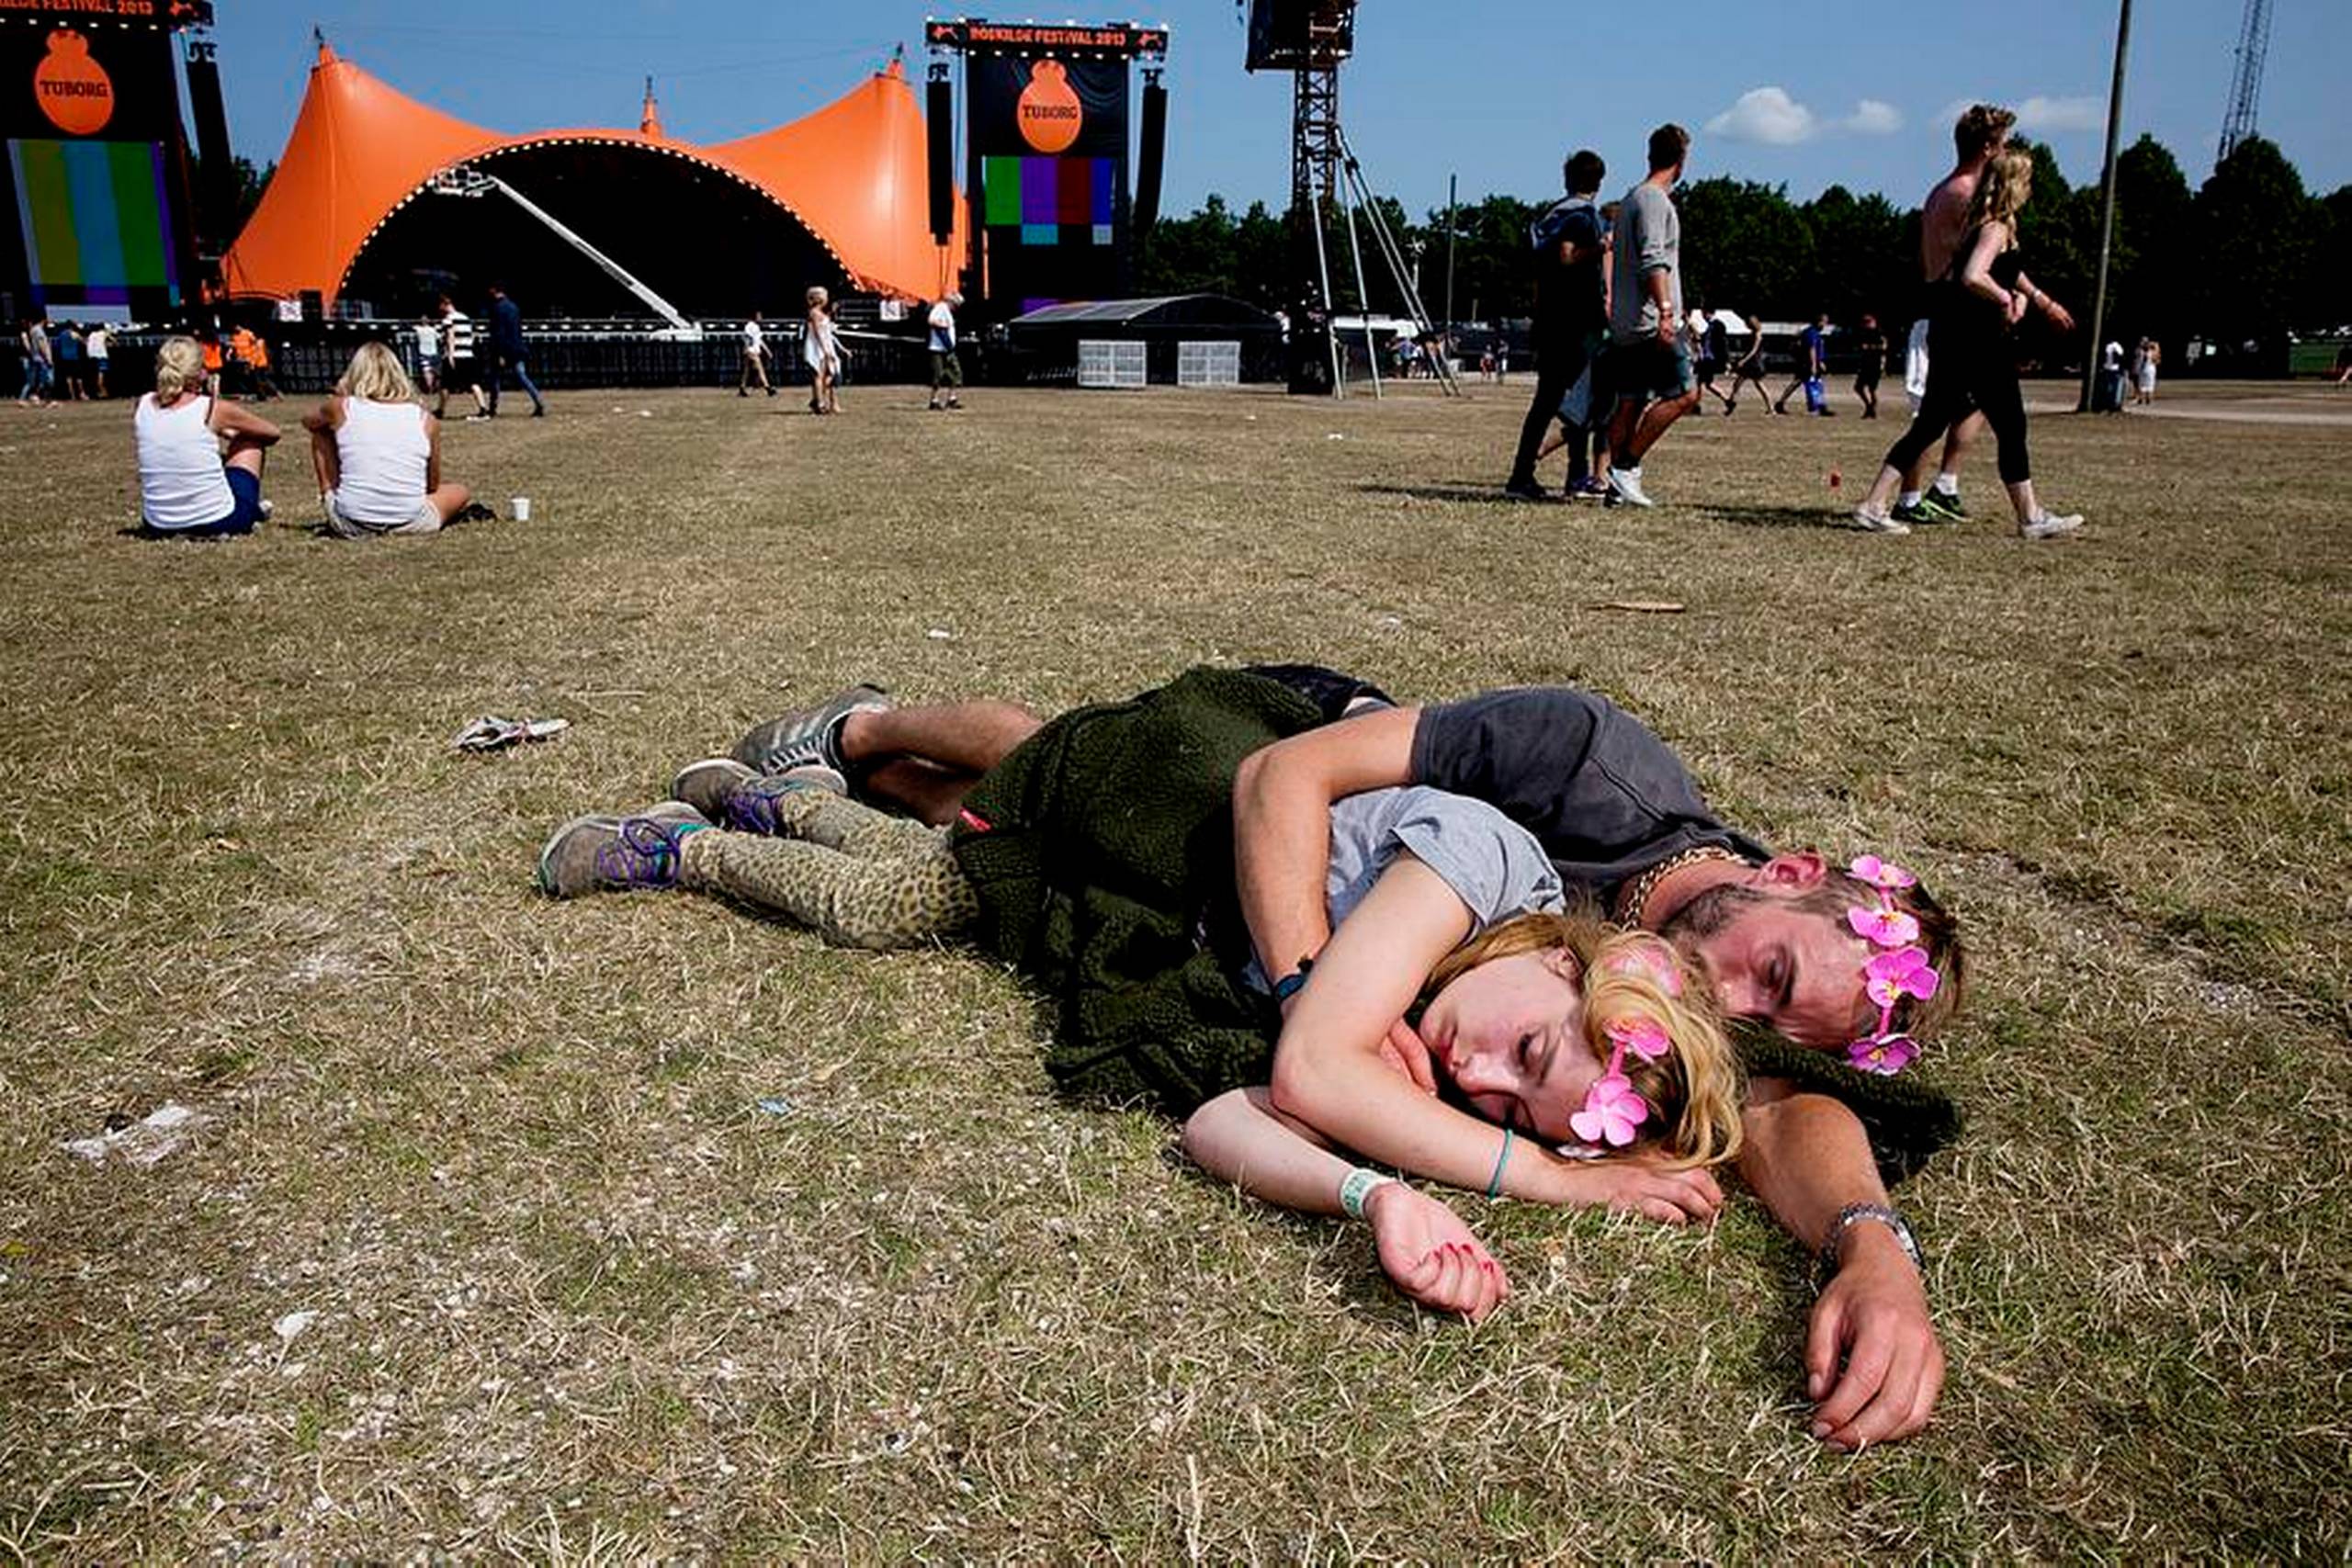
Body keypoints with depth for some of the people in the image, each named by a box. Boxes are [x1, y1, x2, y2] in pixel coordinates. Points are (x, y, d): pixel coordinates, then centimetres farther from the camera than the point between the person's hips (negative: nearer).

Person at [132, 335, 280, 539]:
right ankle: (253, 509, 32)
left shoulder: (142, 406, 0)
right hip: (218, 522, -4)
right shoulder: (213, 409, -11)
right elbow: (272, 434, 7)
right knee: (251, 440, 18)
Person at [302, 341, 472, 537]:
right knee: (460, 492, 35)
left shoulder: (341, 408, 1)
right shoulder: (426, 420, 2)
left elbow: (308, 421, 25)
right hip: (410, 524, 3)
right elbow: (433, 486, 11)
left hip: (351, 525, -3)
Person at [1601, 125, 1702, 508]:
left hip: (1625, 324, 10)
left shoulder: (1629, 198, 20)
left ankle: (1619, 483, 6)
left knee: (1631, 403, 8)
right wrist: (1665, 311, -26)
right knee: (1684, 393, -8)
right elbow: (1653, 261, -20)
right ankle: (1626, 465, -11)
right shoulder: (1654, 200, -9)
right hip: (1649, 322, -10)